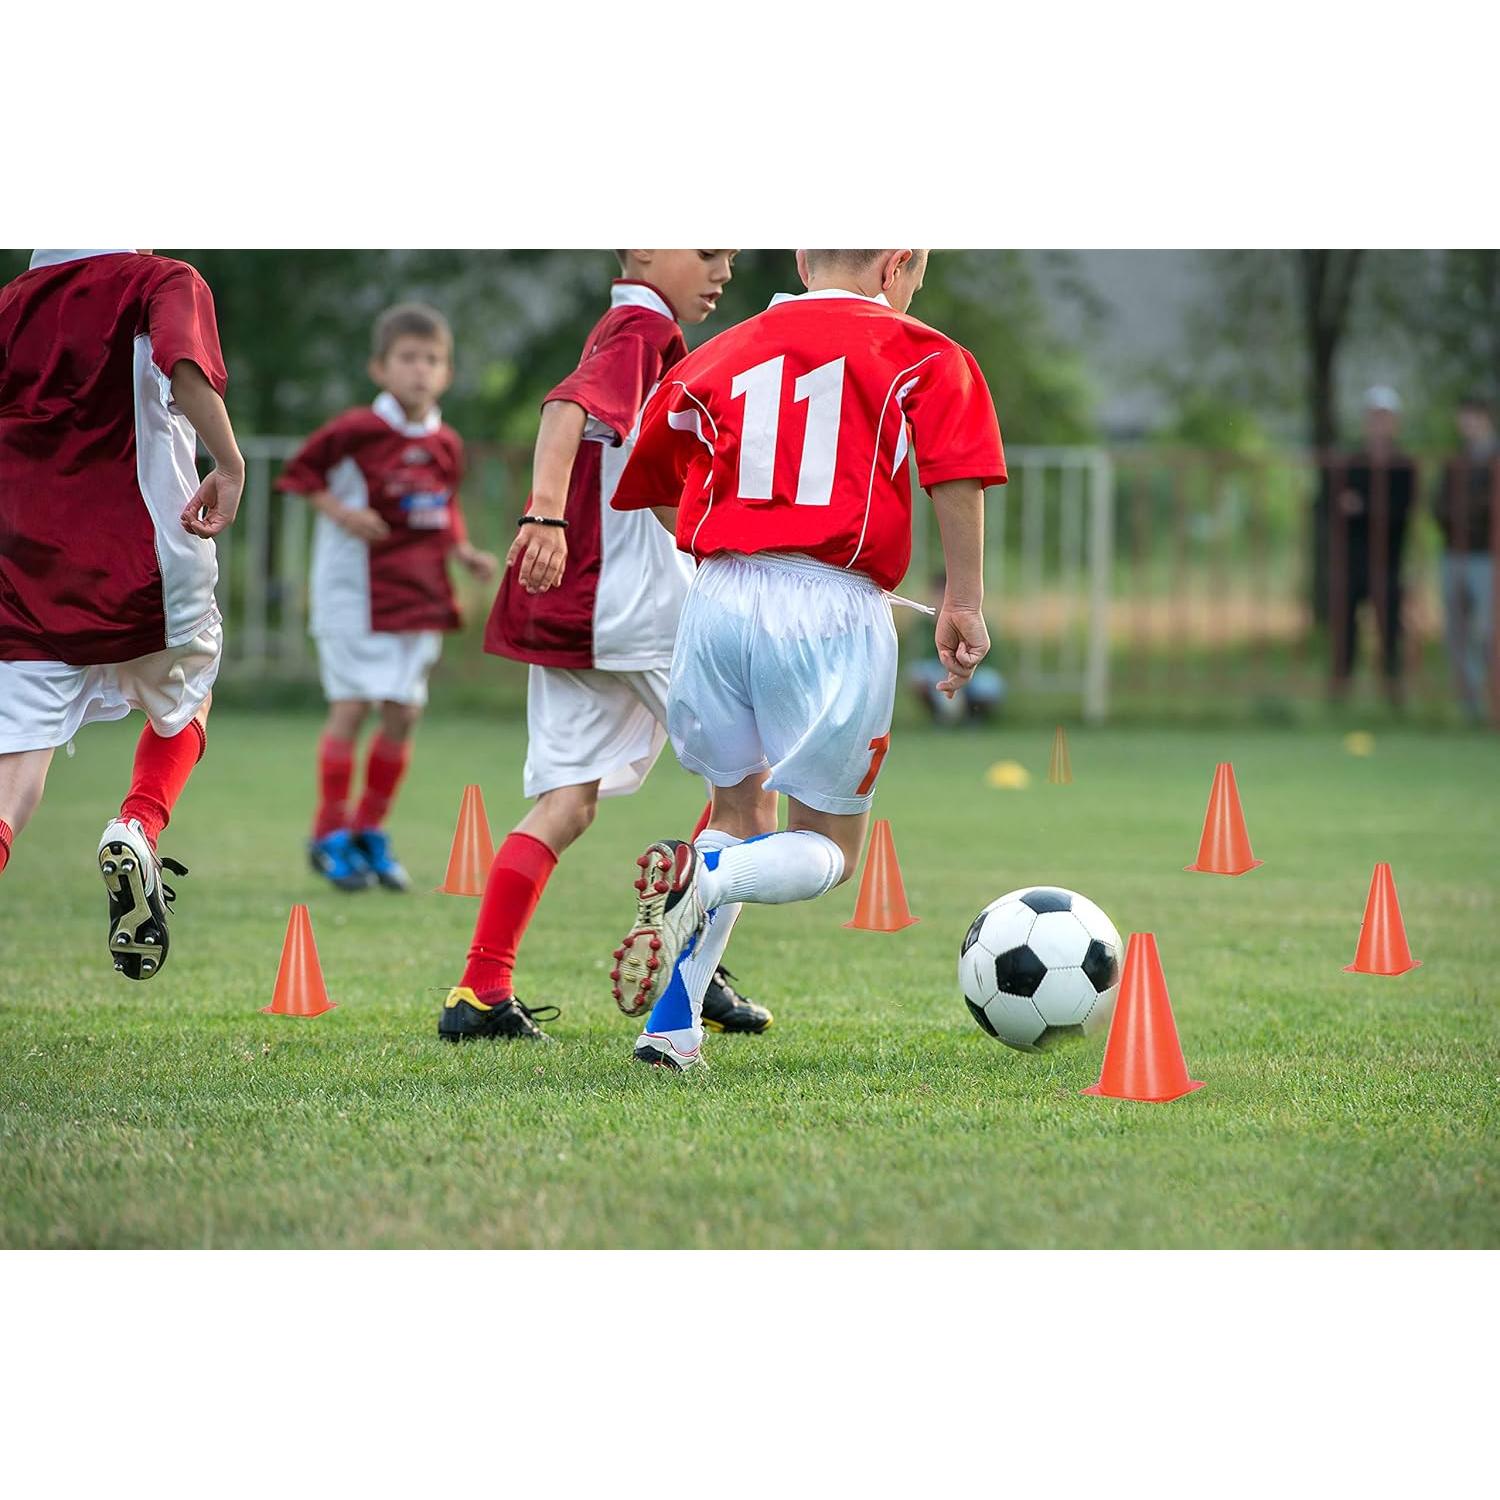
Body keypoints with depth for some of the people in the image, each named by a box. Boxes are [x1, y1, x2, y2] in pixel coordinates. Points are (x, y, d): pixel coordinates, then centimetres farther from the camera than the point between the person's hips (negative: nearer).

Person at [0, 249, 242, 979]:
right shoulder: (164, 282, -2)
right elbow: (185, 364, -24)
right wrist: (230, 466, -21)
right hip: (145, 566, -2)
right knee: (182, 708, 26)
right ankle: (137, 830, -1)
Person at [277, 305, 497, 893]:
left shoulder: (446, 446, 6)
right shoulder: (357, 430, -11)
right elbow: (301, 471, -3)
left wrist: (466, 554, 5)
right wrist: (340, 513, -17)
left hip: (420, 594, 6)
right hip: (356, 593, -6)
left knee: (403, 712, 5)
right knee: (351, 706, -6)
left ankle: (370, 832, 17)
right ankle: (330, 834, 3)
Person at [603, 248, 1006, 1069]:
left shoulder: (723, 355, 17)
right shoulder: (922, 355, 7)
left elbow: (653, 483, 22)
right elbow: (958, 477, -8)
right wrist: (964, 603, -4)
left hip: (717, 599, 4)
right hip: (832, 609, -4)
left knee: (741, 810, 22)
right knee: (828, 848, 10)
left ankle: (672, 1025, 10)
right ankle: (702, 877, -21)